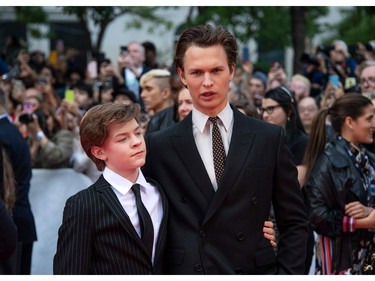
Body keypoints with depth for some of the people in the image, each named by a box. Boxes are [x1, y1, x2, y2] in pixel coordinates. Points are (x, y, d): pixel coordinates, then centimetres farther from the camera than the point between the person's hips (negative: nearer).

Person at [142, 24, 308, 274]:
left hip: (256, 269, 0)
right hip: (185, 272, 0)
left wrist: (287, 274, -7)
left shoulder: (270, 138, 1)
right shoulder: (159, 147, 0)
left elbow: (294, 222, 3)